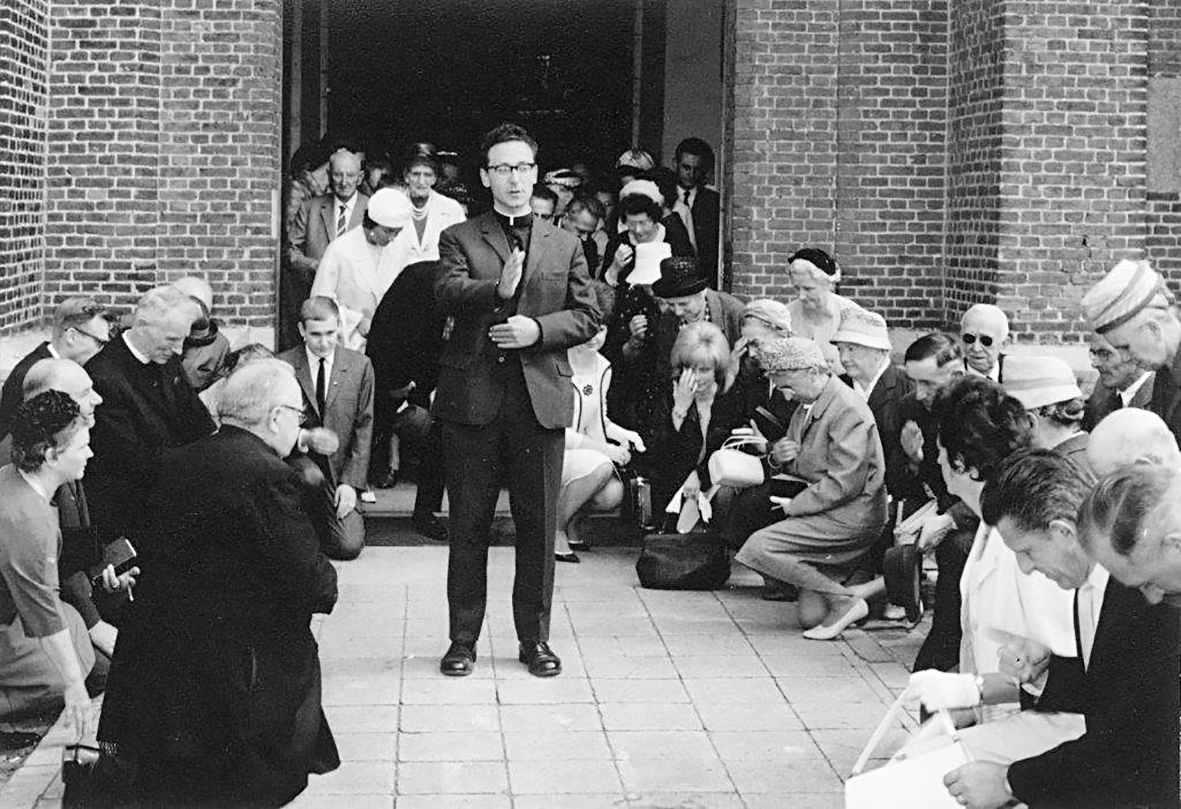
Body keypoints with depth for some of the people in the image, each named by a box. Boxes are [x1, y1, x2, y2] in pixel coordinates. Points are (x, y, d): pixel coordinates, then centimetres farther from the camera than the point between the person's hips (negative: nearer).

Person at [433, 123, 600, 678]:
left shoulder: (564, 245, 14)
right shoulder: (459, 238, 8)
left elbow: (588, 316, 9)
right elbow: (447, 293, -11)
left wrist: (538, 329, -9)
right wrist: (496, 290, -30)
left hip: (540, 397, 1)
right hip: (472, 397, -1)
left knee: (538, 525, 5)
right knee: (468, 524, 4)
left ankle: (535, 638, 16)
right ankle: (463, 638, 14)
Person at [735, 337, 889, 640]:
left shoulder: (848, 410, -17)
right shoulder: (805, 405, 12)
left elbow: (844, 484, -22)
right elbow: (801, 465, 23)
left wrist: (796, 505, -14)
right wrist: (781, 456, 0)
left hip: (852, 515, -9)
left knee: (758, 548, -20)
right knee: (810, 616, 2)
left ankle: (845, 602, -15)